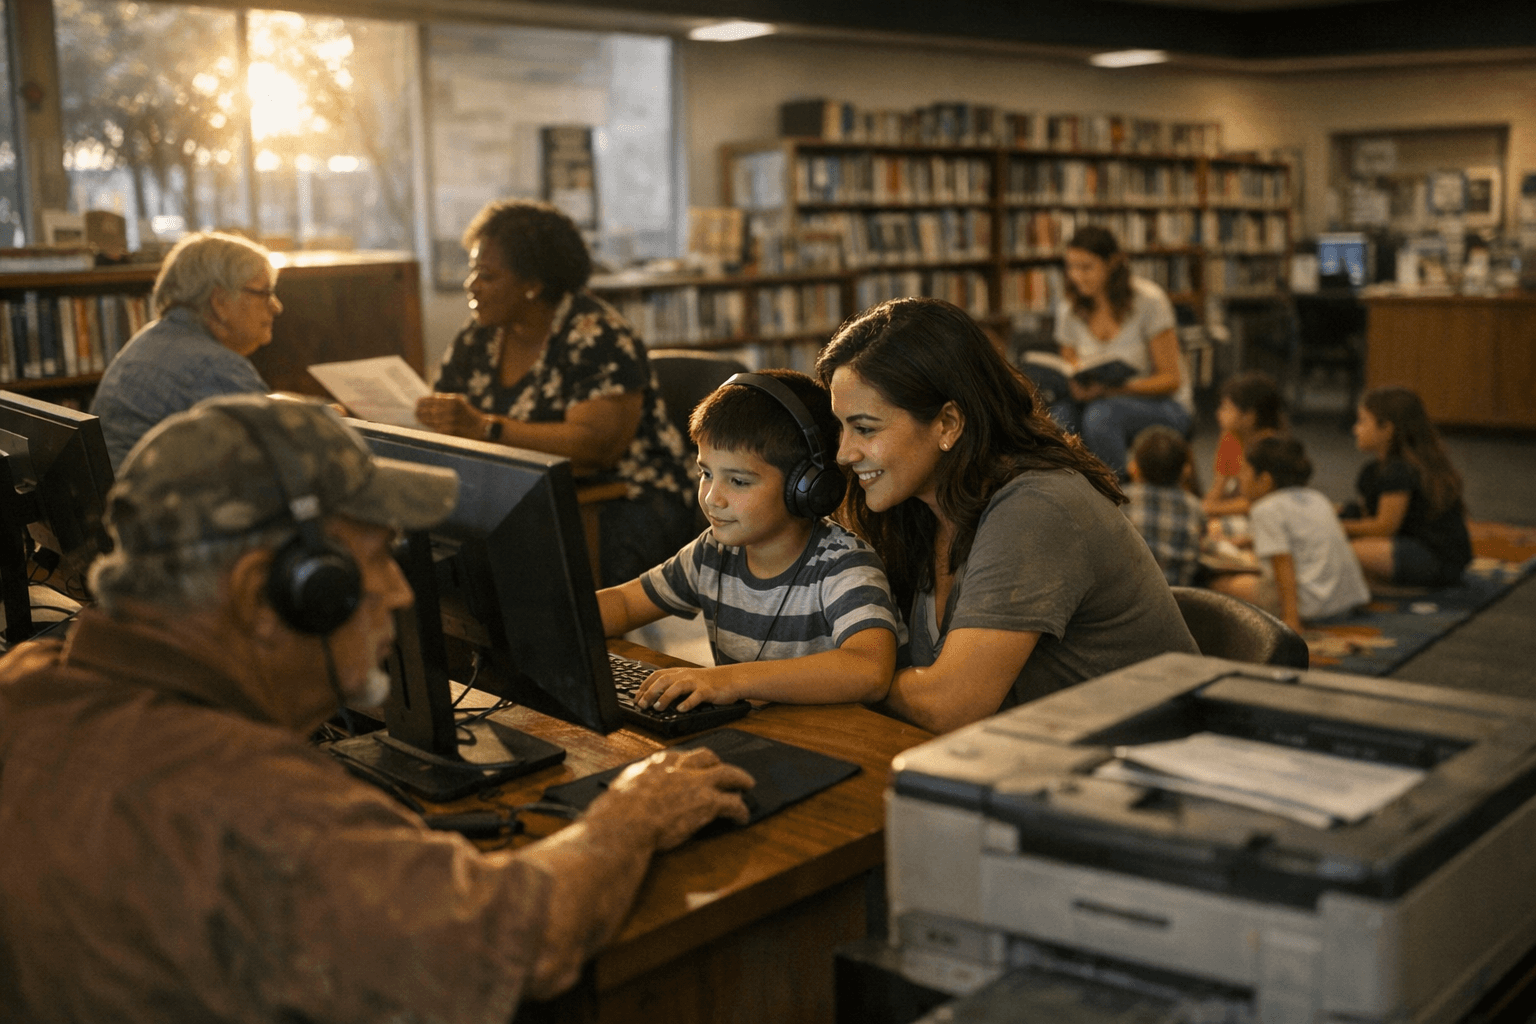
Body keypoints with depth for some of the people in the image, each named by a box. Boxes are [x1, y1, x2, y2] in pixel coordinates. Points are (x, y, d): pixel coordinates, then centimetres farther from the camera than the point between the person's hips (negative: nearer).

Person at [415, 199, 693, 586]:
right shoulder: (478, 337, 9)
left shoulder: (596, 337, -12)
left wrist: (484, 427, -31)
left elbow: (596, 446, -25)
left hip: (625, 505, -6)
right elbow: (437, 422, 10)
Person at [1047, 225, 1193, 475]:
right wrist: (1075, 387, -18)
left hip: (1163, 406, -4)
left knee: (1100, 414, -36)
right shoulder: (1068, 311, 1)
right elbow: (1071, 375, 10)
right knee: (1058, 413, -30)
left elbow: (1171, 379, -12)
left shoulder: (1148, 300, -13)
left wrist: (1110, 388, -27)